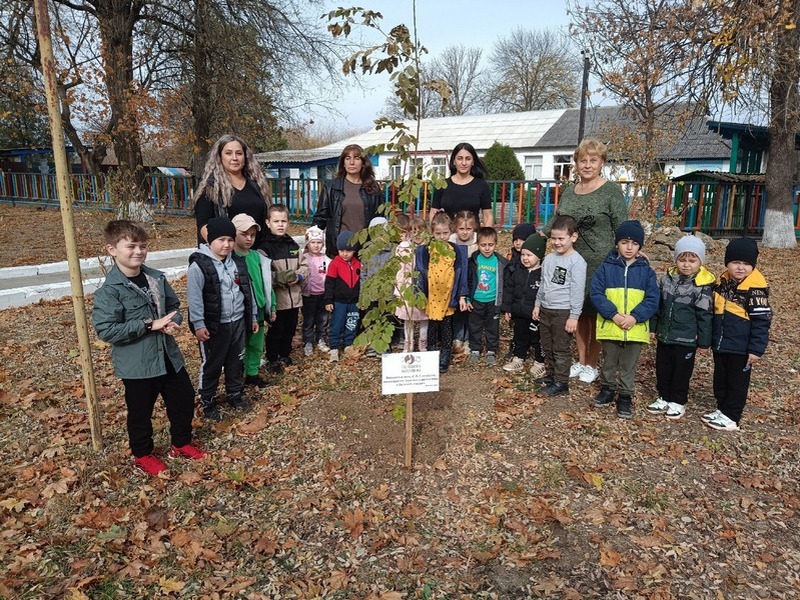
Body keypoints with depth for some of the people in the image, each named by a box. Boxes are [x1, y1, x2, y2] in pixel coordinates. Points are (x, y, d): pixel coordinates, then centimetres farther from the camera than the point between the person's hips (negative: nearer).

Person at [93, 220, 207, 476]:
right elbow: (106, 330, -23)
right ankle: (142, 455, 36)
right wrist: (150, 324, -25)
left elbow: (174, 305, 13)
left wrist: (173, 322, -11)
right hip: (136, 365, -6)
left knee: (184, 398, 17)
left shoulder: (156, 278, 0)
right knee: (140, 412, 13)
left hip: (168, 356, 6)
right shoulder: (109, 290, -17)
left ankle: (181, 443, 39)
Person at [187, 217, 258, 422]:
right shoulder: (199, 265, -14)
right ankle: (207, 401, 24)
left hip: (238, 321, 6)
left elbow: (247, 290, 12)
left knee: (236, 361, 19)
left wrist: (252, 317, 14)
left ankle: (235, 394, 37)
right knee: (211, 364, 8)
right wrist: (198, 325, -19)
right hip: (214, 325, -6)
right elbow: (195, 298, -16)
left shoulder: (237, 262, 5)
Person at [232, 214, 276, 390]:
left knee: (256, 345, 19)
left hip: (258, 311, 6)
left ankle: (252, 374, 36)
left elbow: (266, 284, 13)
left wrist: (271, 307, 13)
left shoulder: (258, 257, 7)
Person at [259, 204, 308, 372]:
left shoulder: (292, 244, 8)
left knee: (290, 328, 18)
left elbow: (304, 265, 10)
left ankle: (285, 355, 36)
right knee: (275, 330, 7)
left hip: (294, 296, 6)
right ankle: (273, 359, 23)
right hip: (276, 297, -6)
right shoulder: (265, 246, -11)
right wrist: (280, 278, -26)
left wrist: (298, 277, -8)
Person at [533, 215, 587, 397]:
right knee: (547, 347, 18)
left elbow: (577, 291, -16)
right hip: (546, 310, 7)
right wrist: (537, 304, 17)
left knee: (561, 349, 1)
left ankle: (561, 383, 11)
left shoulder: (577, 262, -14)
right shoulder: (549, 258, 7)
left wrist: (574, 316, -17)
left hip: (563, 312, -7)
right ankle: (550, 375, 33)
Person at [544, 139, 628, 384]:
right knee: (578, 312, 12)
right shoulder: (568, 192, 11)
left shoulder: (611, 191, -4)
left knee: (595, 315, 4)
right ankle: (581, 361, 26)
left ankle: (592, 364, 19)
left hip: (599, 264, -5)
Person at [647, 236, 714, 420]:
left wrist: (704, 340, -7)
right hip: (664, 335, 5)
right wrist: (653, 326, 11)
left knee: (681, 371, 8)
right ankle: (664, 398, 31)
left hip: (686, 339, -5)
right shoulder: (667, 278, -1)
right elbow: (657, 304, 9)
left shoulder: (703, 286, -14)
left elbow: (705, 315, -10)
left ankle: (678, 402, 24)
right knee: (662, 368, 15)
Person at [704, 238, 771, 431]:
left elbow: (761, 321, -16)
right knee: (720, 379, 18)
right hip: (720, 343, 7)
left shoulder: (755, 287, -17)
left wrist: (756, 349, -17)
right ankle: (722, 409, 33)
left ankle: (731, 417, 18)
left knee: (737, 383, 7)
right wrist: (710, 337, 18)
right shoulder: (723, 280, 4)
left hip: (741, 347, -7)